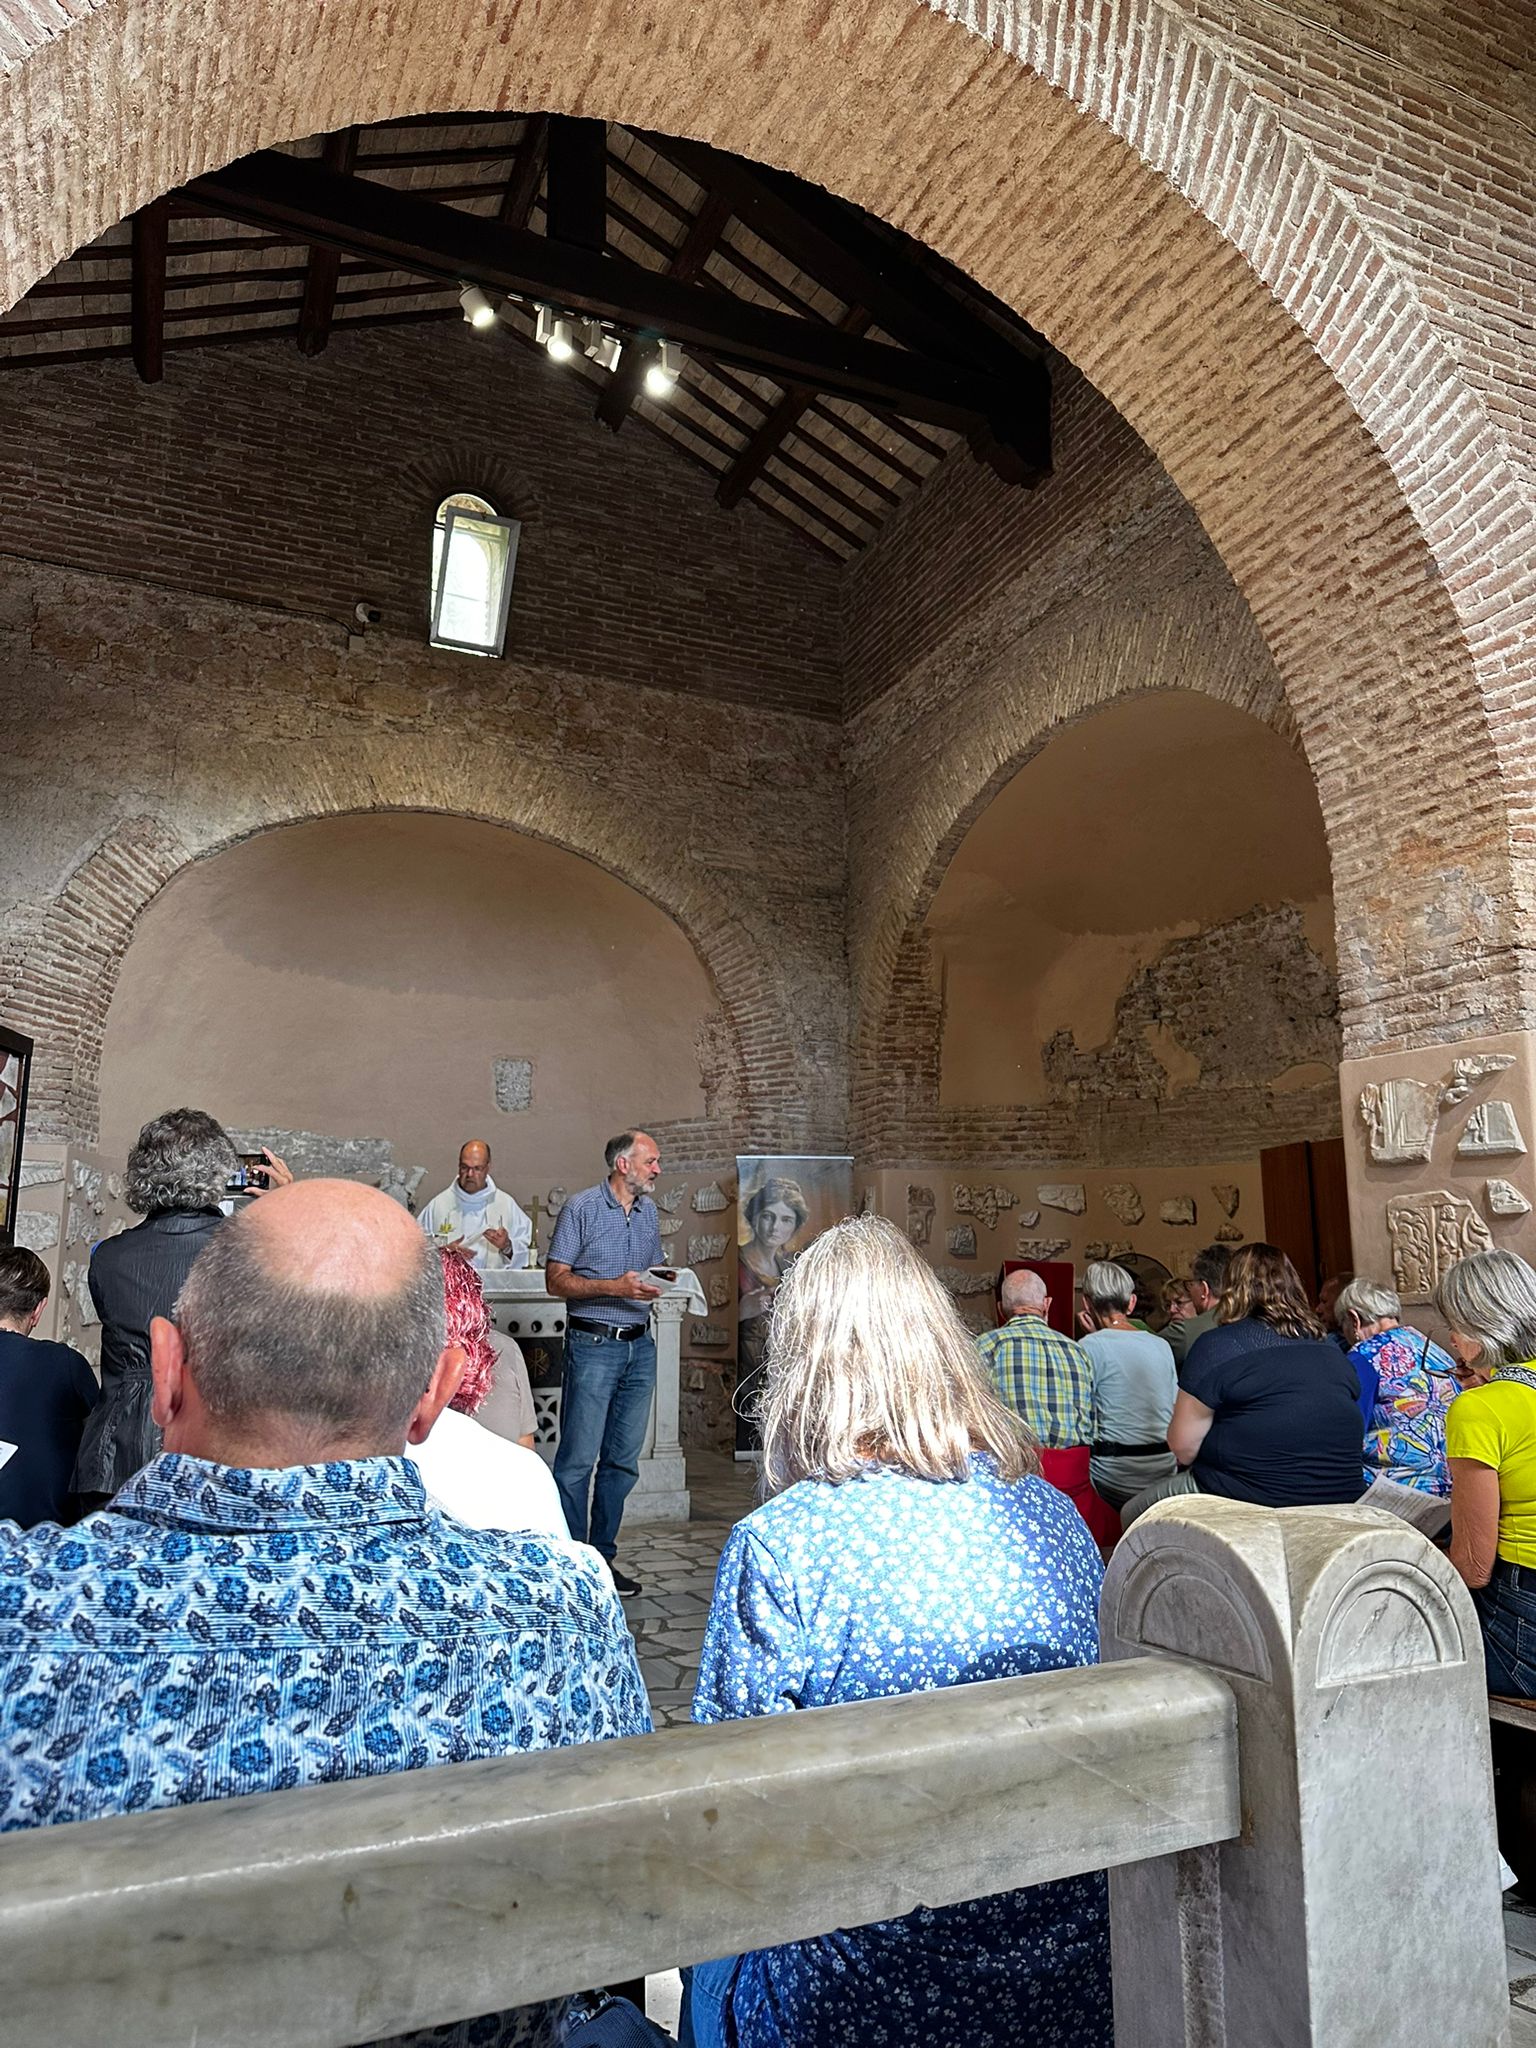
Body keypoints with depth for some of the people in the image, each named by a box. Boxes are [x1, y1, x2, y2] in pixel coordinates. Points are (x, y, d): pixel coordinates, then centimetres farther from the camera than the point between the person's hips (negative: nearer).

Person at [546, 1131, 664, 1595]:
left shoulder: (649, 1211, 14)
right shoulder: (582, 1208, -6)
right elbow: (556, 1279, -9)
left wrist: (659, 1282, 1)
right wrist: (615, 1286, -18)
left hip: (640, 1346, 7)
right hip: (593, 1345, -6)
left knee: (623, 1460, 10)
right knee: (578, 1459, -3)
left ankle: (602, 1559, 21)